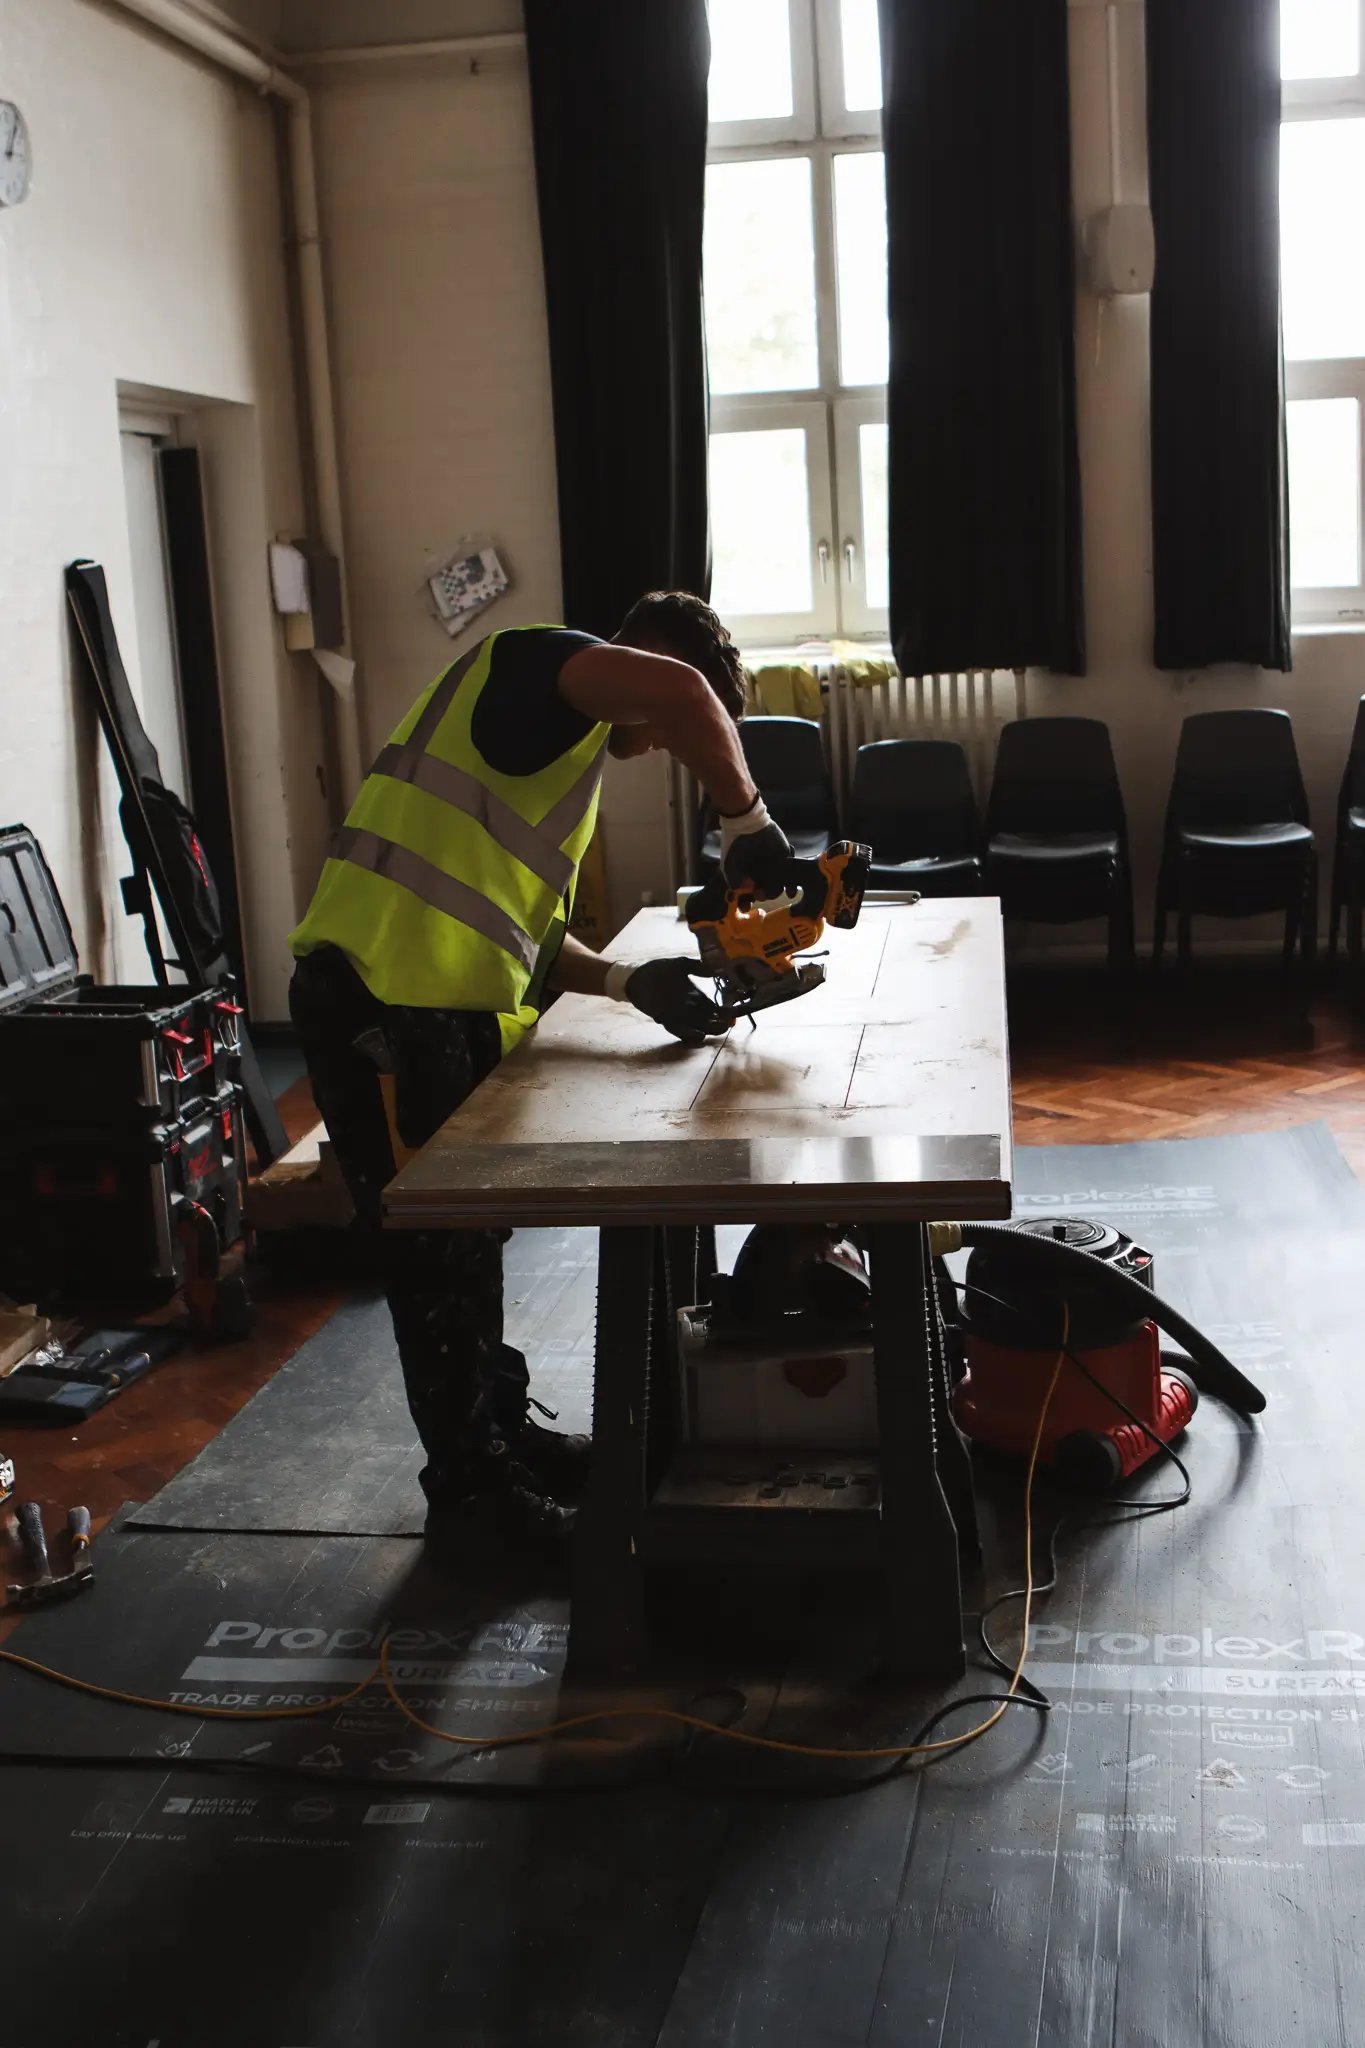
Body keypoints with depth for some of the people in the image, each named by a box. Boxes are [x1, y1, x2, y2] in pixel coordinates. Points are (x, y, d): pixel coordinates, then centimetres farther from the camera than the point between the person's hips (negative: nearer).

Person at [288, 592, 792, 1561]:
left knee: (467, 1235, 22)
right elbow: (679, 690, -29)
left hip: (447, 1011, 10)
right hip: (381, 1008, -10)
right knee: (437, 1252, 2)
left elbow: (525, 931, 19)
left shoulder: (568, 753, 23)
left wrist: (630, 981, 5)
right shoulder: (536, 665, -7)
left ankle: (499, 1430, 39)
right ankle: (471, 1491, 16)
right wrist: (746, 816, -17)